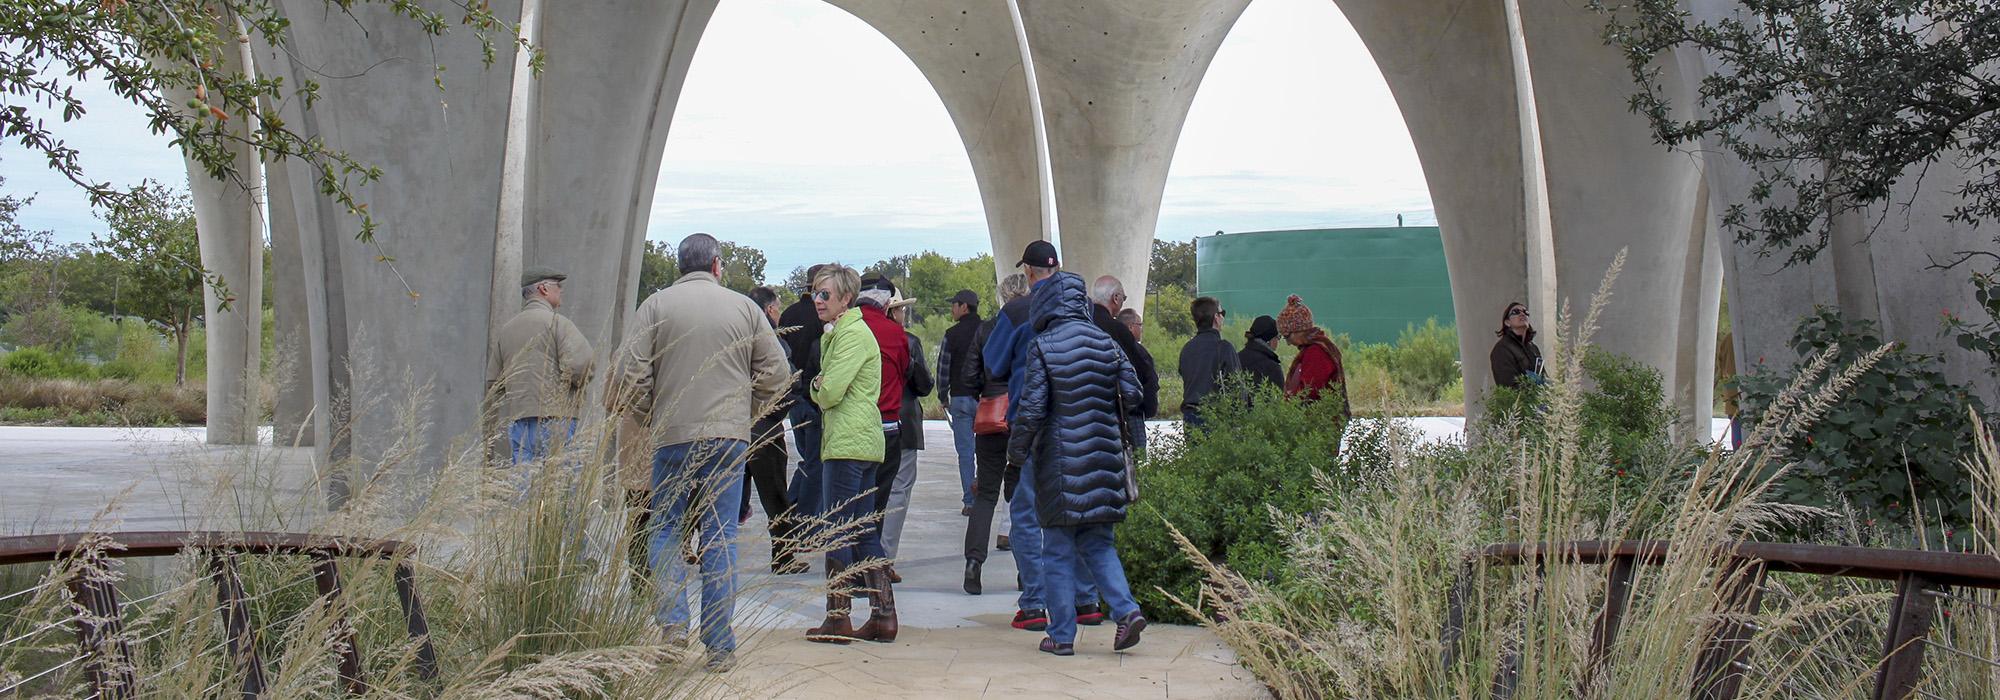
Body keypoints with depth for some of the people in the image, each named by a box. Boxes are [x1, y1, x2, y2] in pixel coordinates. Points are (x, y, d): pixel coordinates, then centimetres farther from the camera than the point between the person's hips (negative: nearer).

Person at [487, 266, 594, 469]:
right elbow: (579, 365, -16)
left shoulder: (504, 329, 15)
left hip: (517, 423, 6)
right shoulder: (558, 322, -5)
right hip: (555, 419, -6)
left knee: (523, 482, 6)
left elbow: (492, 383, 14)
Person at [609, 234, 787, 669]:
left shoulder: (656, 305, 2)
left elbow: (630, 372, -3)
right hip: (729, 437, 1)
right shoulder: (744, 308, 6)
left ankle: (672, 621, -5)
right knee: (721, 537, 4)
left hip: (672, 435, -1)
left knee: (666, 529, 12)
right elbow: (775, 372, 5)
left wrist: (650, 412, 13)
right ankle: (720, 646, 5)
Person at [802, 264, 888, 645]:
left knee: (839, 530, -7)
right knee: (862, 531, 11)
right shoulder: (836, 333, 21)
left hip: (848, 443, -10)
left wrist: (818, 386, 3)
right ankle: (883, 613, 12)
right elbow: (826, 393, 25)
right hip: (862, 442, 10)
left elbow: (830, 393, -17)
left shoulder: (853, 334, -11)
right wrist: (819, 386, 4)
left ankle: (838, 617, -4)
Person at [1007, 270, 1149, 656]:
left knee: (1058, 549, 6)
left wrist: (1016, 451, 1)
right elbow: (1132, 394, 3)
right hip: (1103, 458, 4)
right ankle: (1127, 610, -3)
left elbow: (1031, 408, -13)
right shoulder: (1106, 343, 3)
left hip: (1060, 461, -4)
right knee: (1097, 543, 15)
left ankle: (1062, 635, 8)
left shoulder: (1043, 347, -10)